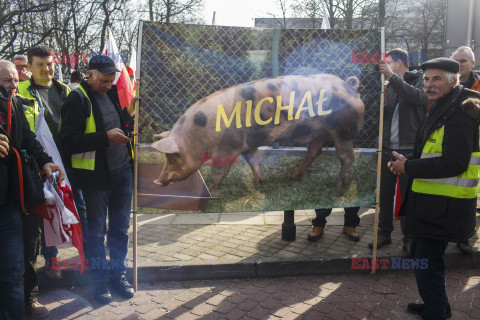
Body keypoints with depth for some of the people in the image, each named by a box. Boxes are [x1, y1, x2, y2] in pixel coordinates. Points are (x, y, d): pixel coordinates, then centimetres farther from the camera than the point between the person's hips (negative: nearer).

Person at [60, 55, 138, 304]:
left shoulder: (111, 93, 13)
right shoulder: (77, 99, -10)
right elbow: (69, 142, -17)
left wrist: (128, 113, 4)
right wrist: (106, 137, -23)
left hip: (122, 173, 6)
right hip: (96, 178, -6)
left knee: (120, 228, 14)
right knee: (96, 231, 7)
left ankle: (118, 274, 29)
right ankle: (100, 281, 23)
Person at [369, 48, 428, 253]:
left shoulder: (420, 81, -1)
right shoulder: (389, 86, 15)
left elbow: (416, 97, -24)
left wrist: (392, 77, -25)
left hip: (409, 149, -5)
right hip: (388, 148, 5)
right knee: (385, 194, 10)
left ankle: (409, 239, 16)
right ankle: (384, 234, 24)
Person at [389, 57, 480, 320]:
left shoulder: (458, 114, -19)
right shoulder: (441, 109, 15)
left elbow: (454, 163, -26)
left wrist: (408, 167, -19)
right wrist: (406, 163, 6)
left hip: (442, 206, -11)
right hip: (431, 200, 11)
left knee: (428, 264, -1)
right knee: (419, 254, 23)